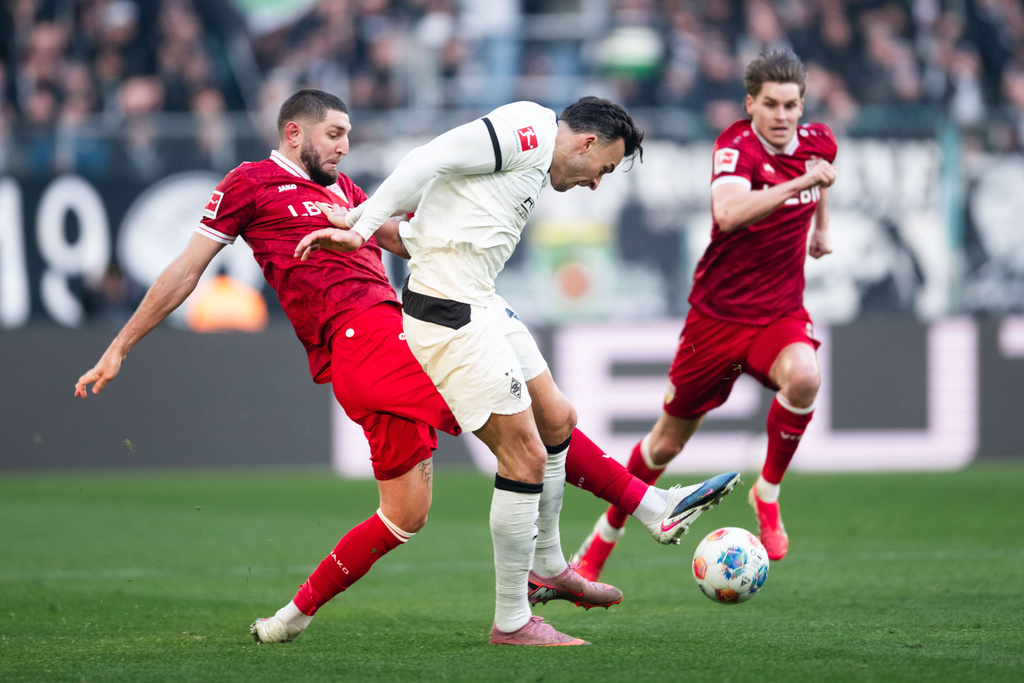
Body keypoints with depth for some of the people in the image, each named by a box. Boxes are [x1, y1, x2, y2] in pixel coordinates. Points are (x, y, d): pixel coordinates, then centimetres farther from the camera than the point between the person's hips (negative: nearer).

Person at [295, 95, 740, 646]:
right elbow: (428, 161, -19)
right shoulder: (531, 130, -10)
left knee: (556, 420, 21)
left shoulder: (534, 165, 21)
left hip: (479, 304, 11)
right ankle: (511, 621, 3)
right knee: (525, 455, -6)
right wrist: (362, 226, -21)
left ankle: (546, 566, 38)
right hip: (450, 311, -11)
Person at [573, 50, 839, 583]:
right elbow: (728, 213, -41)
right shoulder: (736, 147, -19)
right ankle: (602, 540, 30)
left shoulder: (818, 142, -2)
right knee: (668, 440, 8)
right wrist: (797, 184, -46)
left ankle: (768, 493, -10)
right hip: (718, 314, -3)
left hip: (781, 313, 3)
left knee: (802, 377, -33)